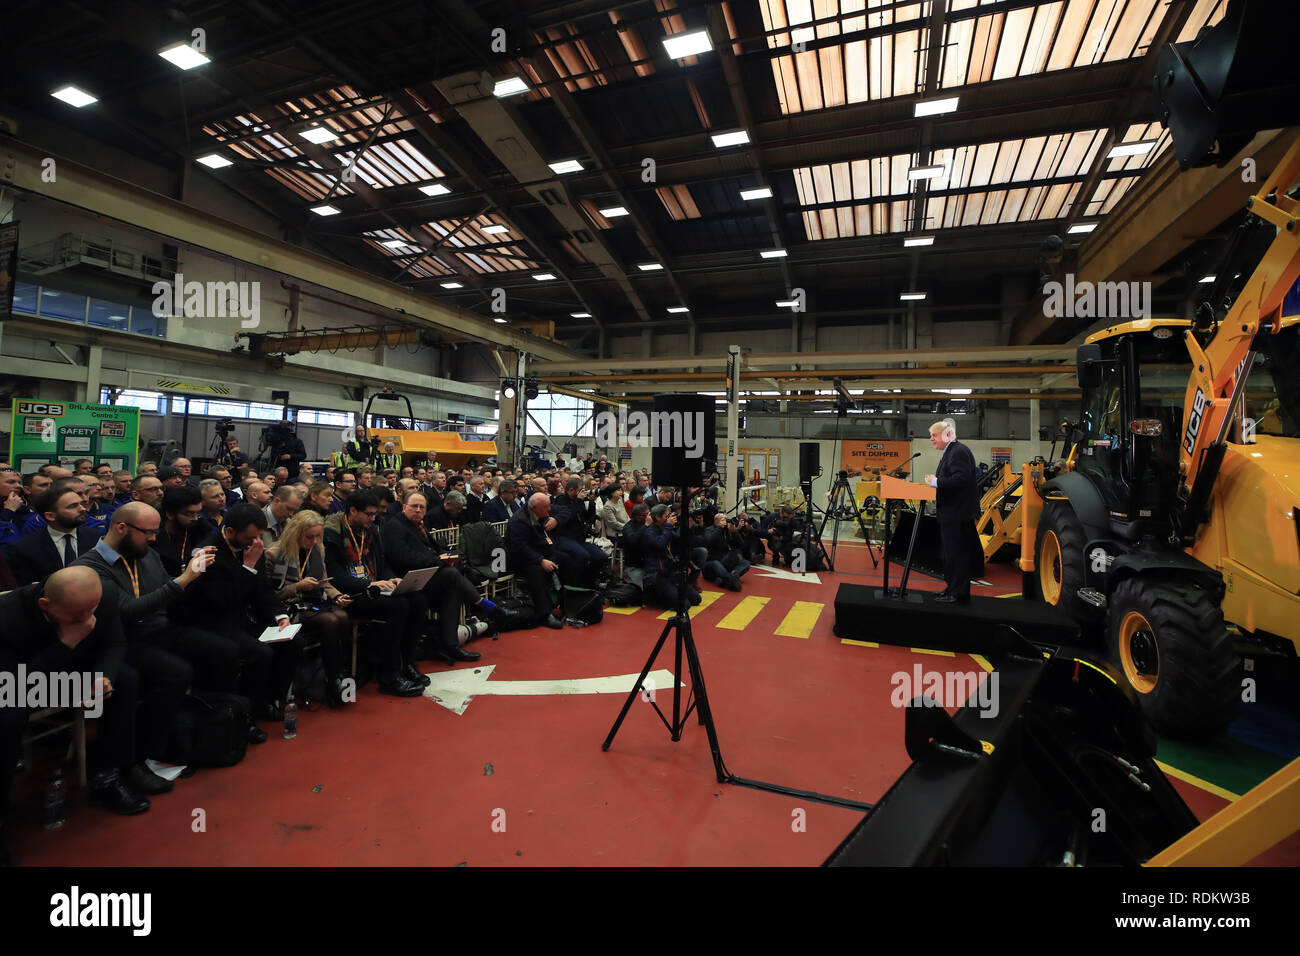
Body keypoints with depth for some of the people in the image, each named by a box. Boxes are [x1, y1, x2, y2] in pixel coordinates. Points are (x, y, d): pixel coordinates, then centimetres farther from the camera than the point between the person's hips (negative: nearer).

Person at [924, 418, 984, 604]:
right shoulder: (948, 453, 17)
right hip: (950, 512, 11)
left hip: (958, 512, -11)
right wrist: (935, 483, 9)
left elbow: (960, 479, -26)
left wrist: (936, 482, -20)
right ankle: (953, 588, 28)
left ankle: (959, 594, 2)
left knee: (958, 552, -5)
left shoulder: (959, 451, -16)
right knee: (951, 552, 17)